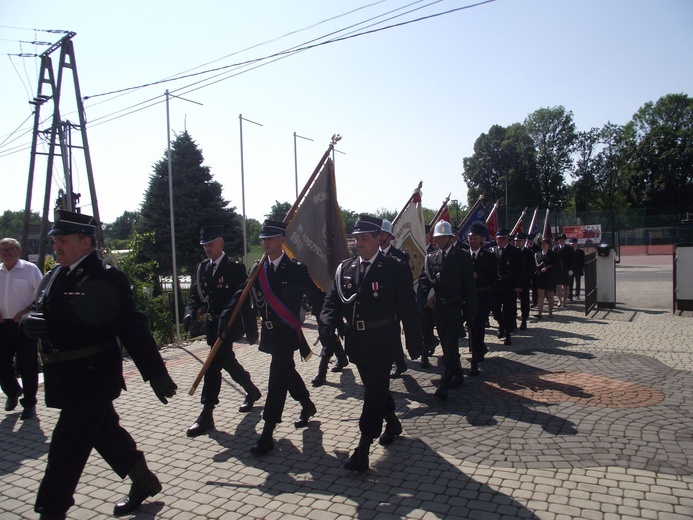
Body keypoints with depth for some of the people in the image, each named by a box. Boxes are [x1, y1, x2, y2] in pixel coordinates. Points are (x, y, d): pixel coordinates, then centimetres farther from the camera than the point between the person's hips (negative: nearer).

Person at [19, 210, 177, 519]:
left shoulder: (106, 279, -16)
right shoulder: (52, 279, 10)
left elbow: (133, 328, -17)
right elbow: (36, 316, 11)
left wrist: (156, 374, -18)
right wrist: (30, 323, -15)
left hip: (91, 377, -8)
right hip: (66, 377, 8)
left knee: (68, 443, 1)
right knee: (104, 430, 18)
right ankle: (143, 482, 35)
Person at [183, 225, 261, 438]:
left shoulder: (235, 268, -11)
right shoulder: (202, 268, 8)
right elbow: (195, 295, 8)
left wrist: (251, 330, -12)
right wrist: (190, 313, -14)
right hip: (211, 324, 7)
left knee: (213, 366, -10)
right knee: (227, 362, 19)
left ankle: (206, 416, -2)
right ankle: (252, 391, 41)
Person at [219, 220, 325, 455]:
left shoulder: (296, 269, -10)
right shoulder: (257, 269, 4)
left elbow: (316, 297, -7)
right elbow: (240, 296, 1)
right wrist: (224, 321, -10)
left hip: (287, 332, -6)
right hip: (269, 332, 6)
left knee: (277, 379, -7)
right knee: (287, 373, 20)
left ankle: (267, 433, 0)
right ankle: (308, 406, 43)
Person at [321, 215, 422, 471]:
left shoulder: (395, 268, -8)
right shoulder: (345, 268, 5)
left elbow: (408, 308, -6)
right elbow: (333, 300, 4)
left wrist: (414, 344, -4)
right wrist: (328, 323, -16)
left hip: (382, 342, -5)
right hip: (357, 342, 5)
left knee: (375, 392, -3)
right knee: (374, 388, 20)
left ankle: (363, 449, 4)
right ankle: (392, 423, 44)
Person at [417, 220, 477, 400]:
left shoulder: (462, 257, -3)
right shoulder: (431, 258, 6)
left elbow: (470, 286, -4)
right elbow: (424, 284, -1)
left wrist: (471, 311, -7)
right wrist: (418, 304, -17)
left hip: (456, 310, -4)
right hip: (440, 309, 5)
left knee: (451, 346, -10)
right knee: (447, 346, 13)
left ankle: (444, 384, -7)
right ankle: (457, 376, 32)